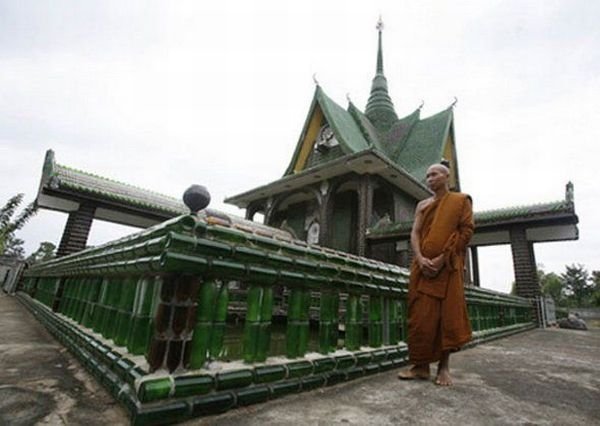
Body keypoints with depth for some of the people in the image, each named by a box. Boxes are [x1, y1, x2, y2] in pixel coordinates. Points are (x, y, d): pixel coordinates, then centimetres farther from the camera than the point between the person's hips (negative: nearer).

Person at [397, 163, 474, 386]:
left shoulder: (461, 200, 8)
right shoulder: (422, 205, 17)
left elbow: (466, 230, -3)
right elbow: (414, 233, 7)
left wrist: (443, 258, -13)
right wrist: (420, 258, -11)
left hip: (448, 266, -3)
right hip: (423, 265, 3)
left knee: (447, 314, -1)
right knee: (421, 314, 0)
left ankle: (444, 366, 9)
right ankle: (421, 365, 7)